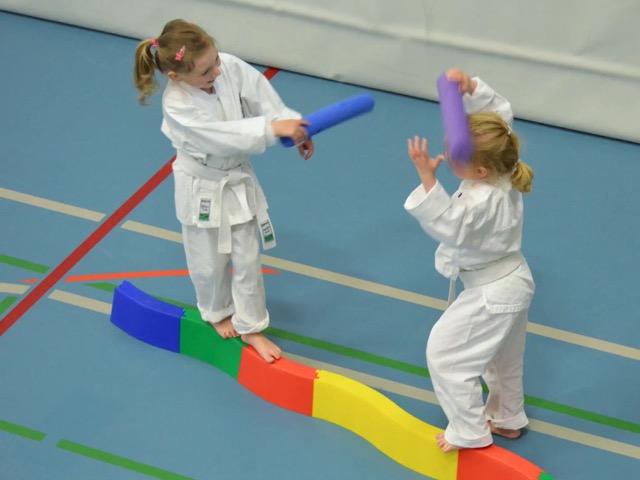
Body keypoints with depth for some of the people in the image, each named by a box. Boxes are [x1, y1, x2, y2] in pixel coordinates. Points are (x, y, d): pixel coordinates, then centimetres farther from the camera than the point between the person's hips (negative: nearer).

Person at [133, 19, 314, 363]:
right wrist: (273, 129, -42)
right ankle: (218, 313, 48)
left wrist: (293, 127, -22)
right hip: (202, 189, -4)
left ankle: (250, 327, 31)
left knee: (247, 259, 13)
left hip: (238, 181, 4)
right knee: (209, 262, 17)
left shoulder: (231, 67, -19)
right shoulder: (177, 103, -32)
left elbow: (263, 97, -11)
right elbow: (225, 136, -37)